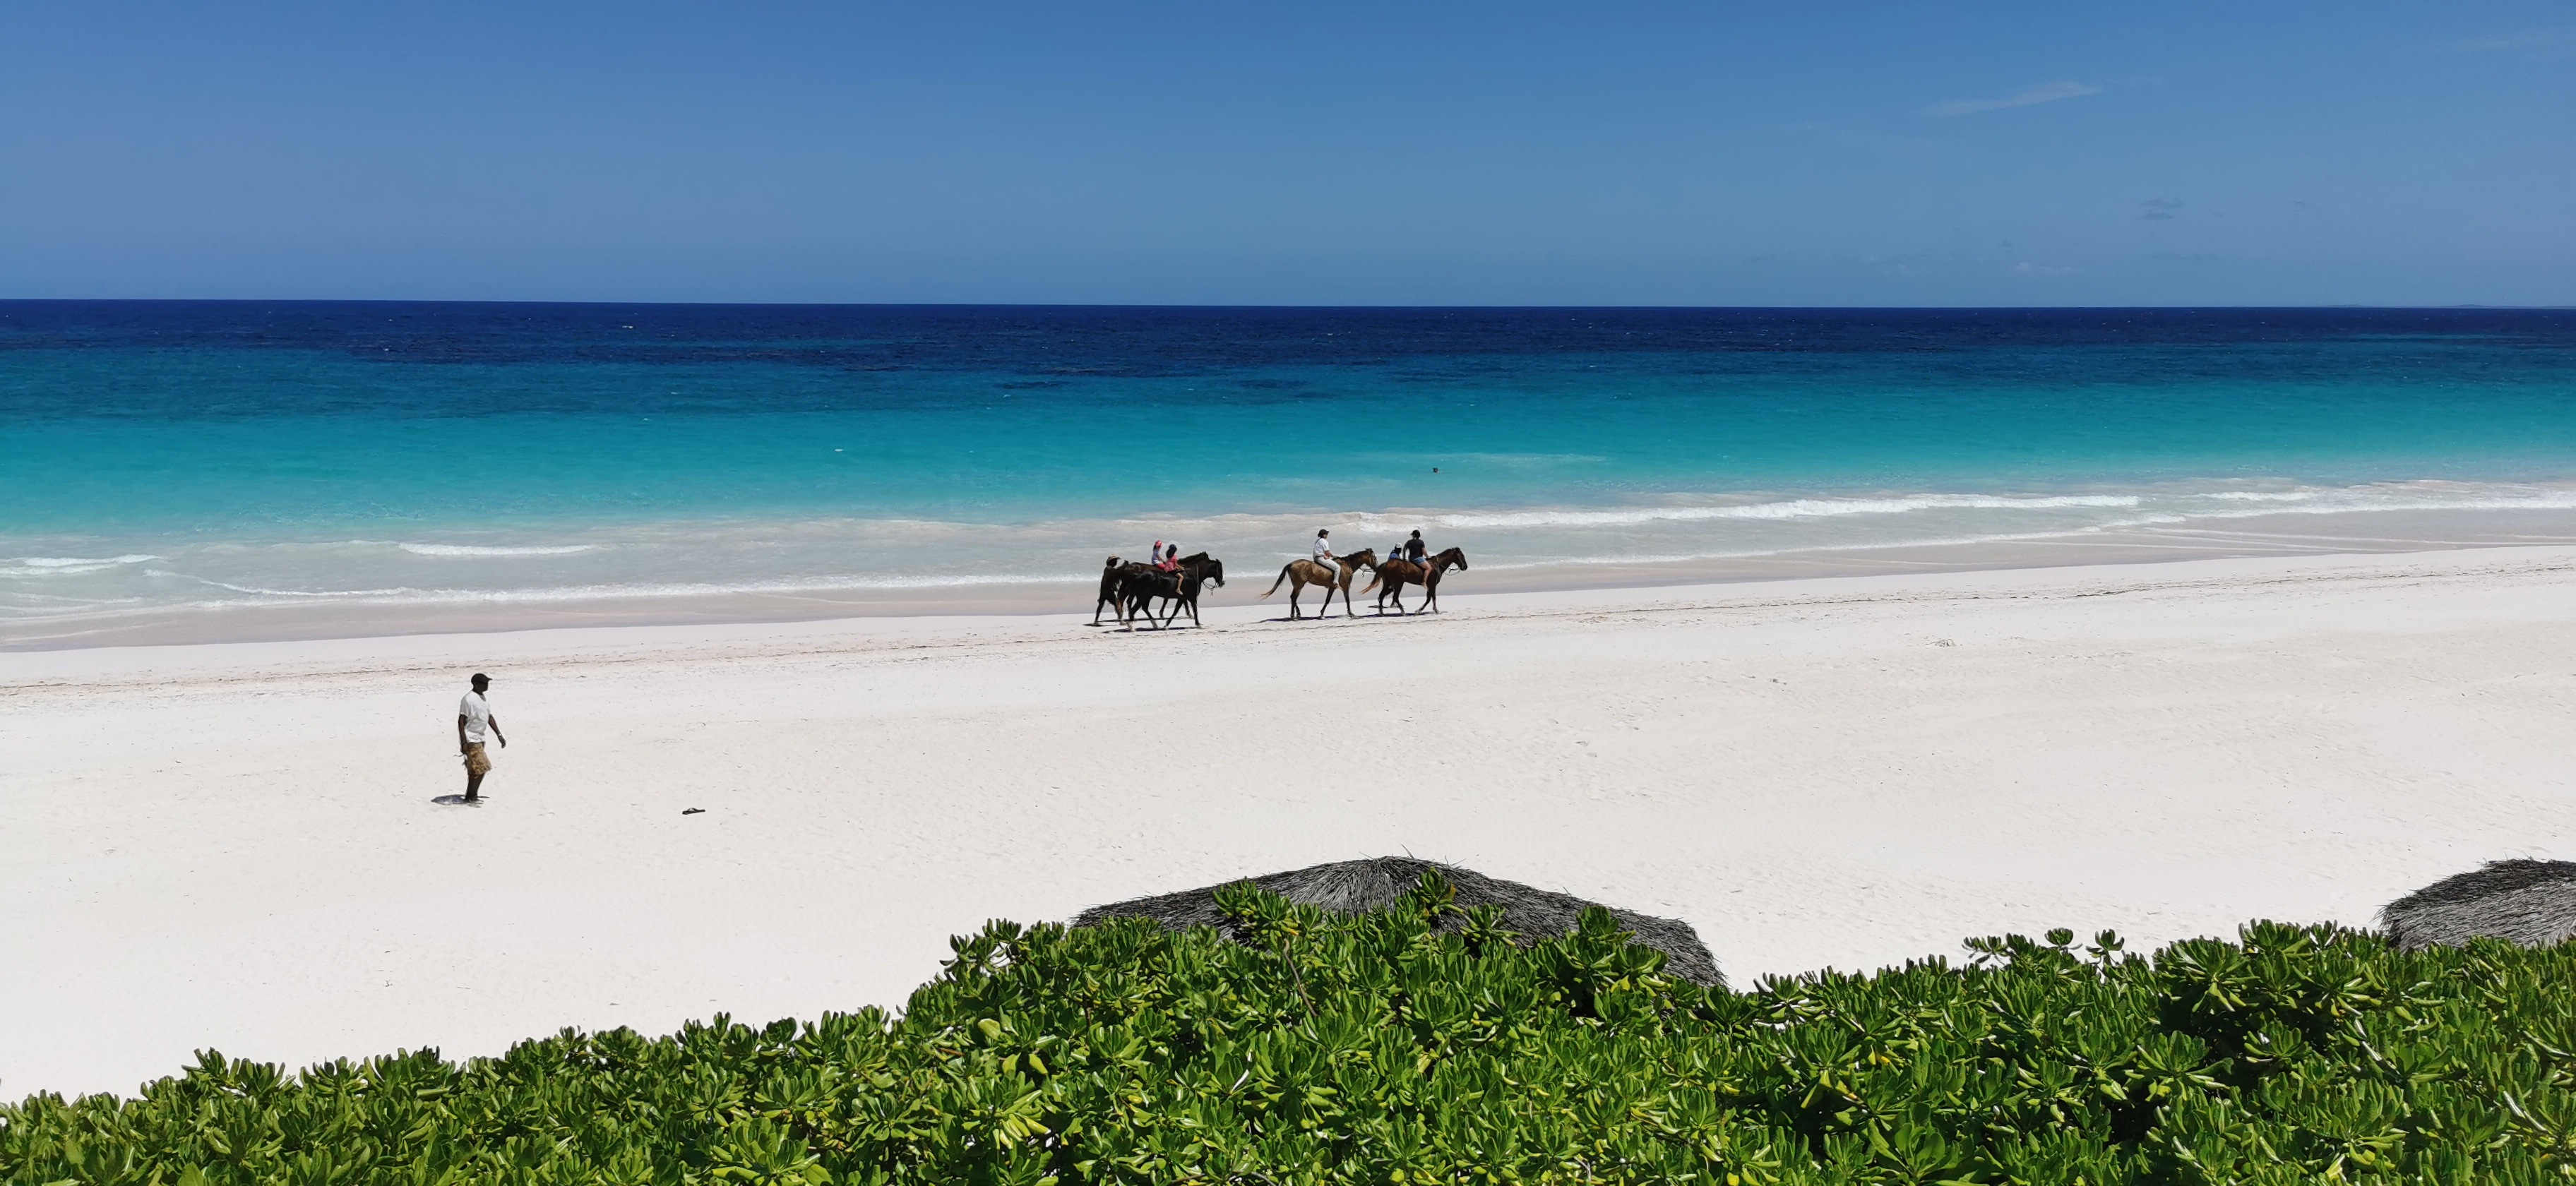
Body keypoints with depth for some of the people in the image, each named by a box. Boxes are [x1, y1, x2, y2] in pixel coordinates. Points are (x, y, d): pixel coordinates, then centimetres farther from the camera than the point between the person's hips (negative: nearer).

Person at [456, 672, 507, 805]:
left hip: (479, 739, 9)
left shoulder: (484, 699, 12)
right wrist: (463, 742, -22)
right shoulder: (468, 699, -16)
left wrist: (499, 735, 15)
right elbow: (461, 721, -17)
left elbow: (490, 718, 18)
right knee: (481, 768, -11)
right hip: (471, 740, -9)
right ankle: (472, 796, -1)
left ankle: (470, 796, 20)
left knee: (475, 769, 12)